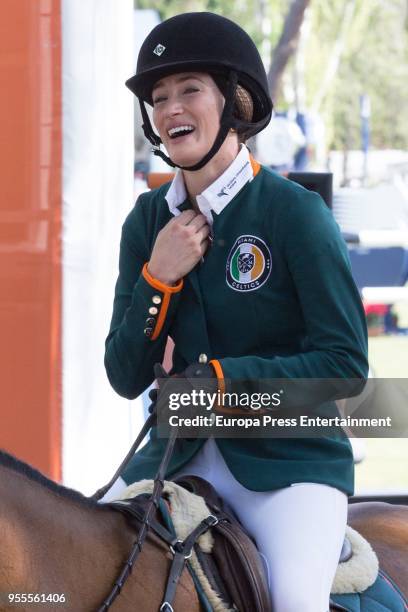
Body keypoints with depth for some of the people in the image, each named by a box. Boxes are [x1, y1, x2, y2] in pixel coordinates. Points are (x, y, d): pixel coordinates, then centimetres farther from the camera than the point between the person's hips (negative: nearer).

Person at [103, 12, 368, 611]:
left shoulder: (295, 212, -9)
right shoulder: (148, 220, 6)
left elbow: (346, 362, -11)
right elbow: (125, 377, 3)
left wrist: (223, 377, -19)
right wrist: (158, 277, -11)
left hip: (289, 458, -5)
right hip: (177, 452, 5)